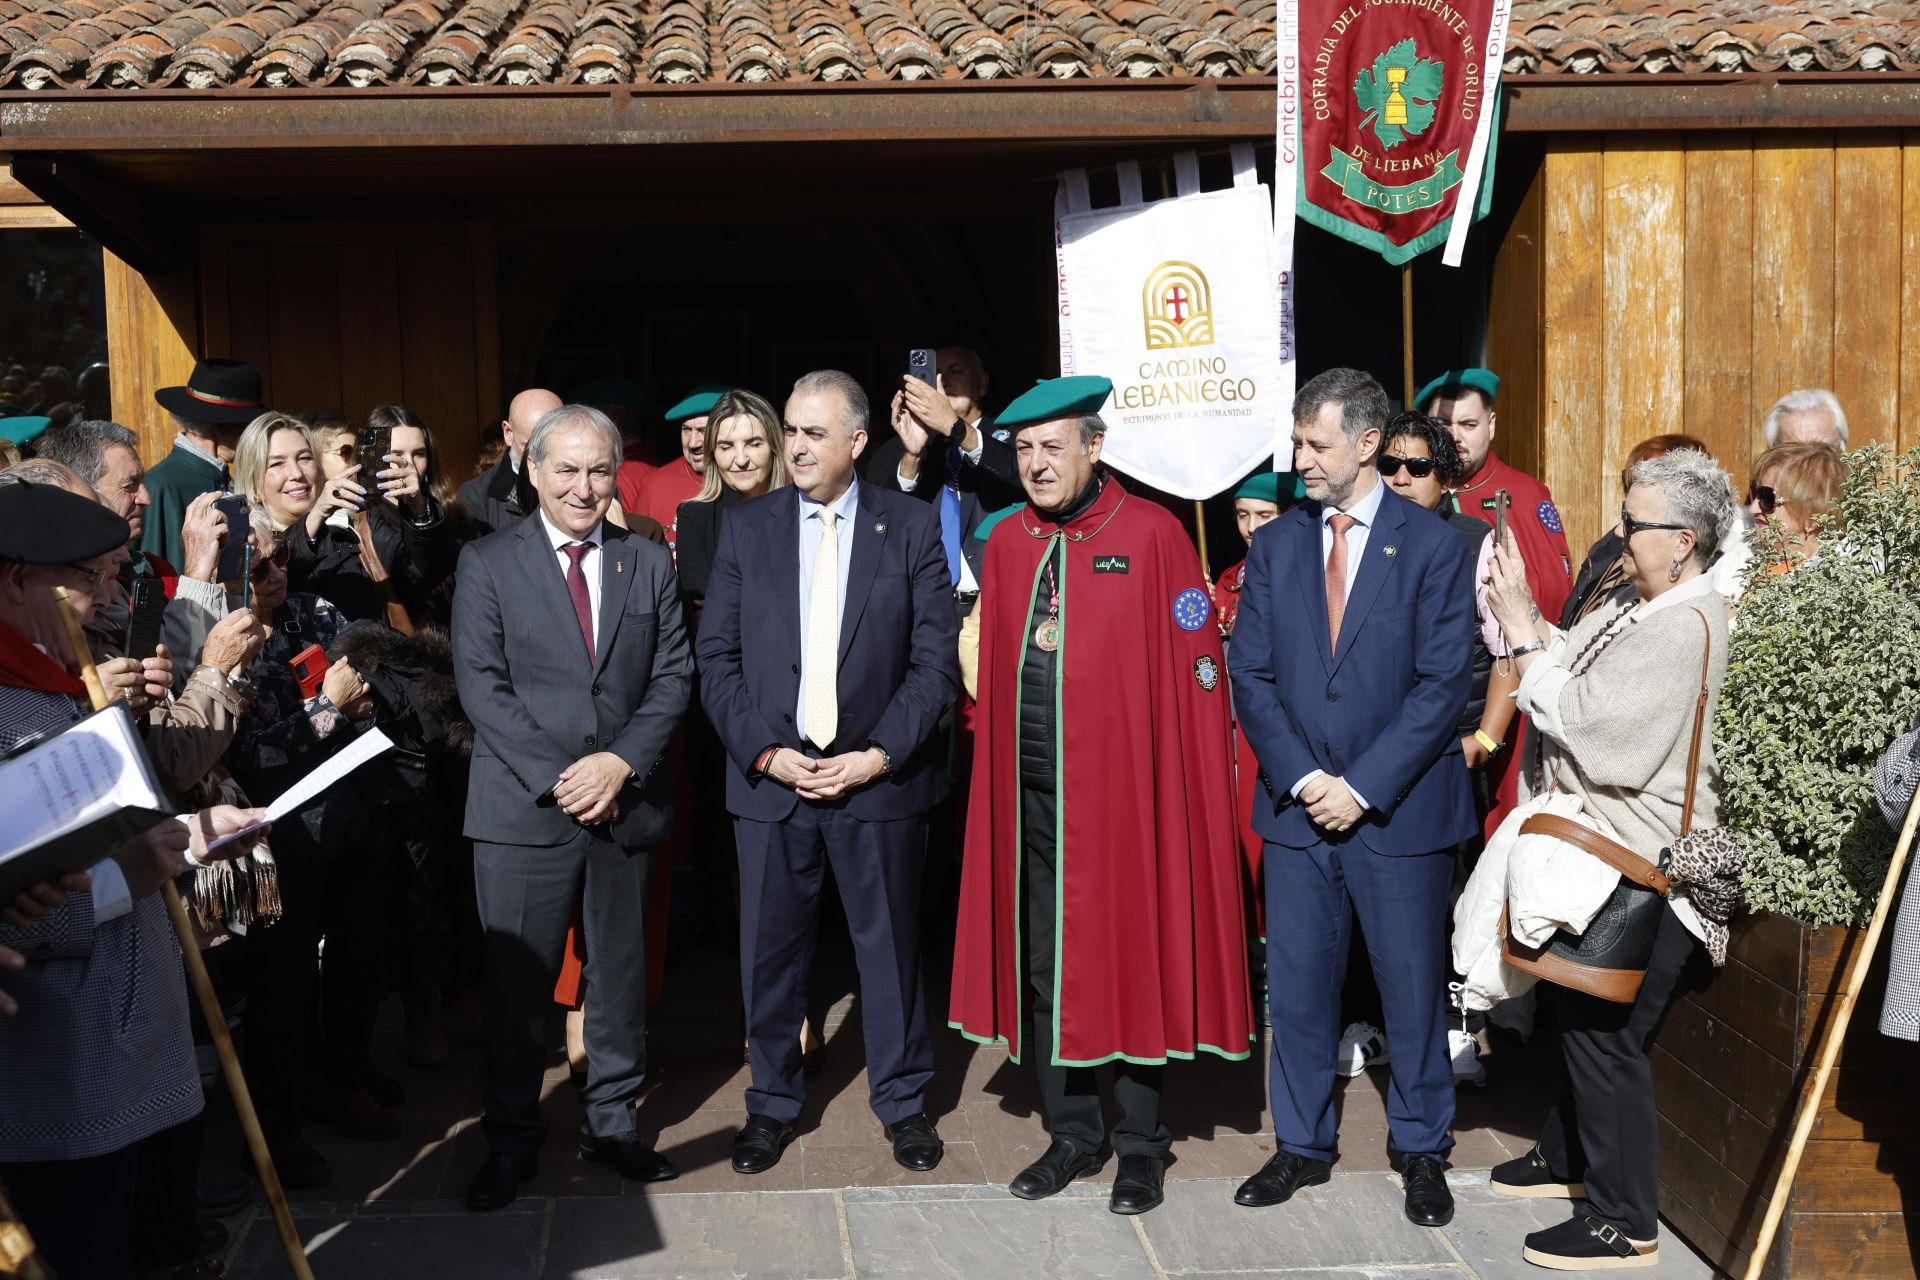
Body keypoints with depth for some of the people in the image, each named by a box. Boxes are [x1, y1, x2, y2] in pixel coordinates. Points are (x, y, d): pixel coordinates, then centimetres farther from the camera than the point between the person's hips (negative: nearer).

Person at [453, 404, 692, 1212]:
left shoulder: (649, 564, 8)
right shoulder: (488, 563, 1)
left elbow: (673, 677, 3)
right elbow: (481, 685, -6)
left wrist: (621, 763, -12)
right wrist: (556, 779, -14)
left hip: (627, 802, 3)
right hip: (524, 807, -3)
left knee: (622, 970, 12)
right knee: (517, 980, 2)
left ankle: (612, 1123, 26)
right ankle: (512, 1139, 17)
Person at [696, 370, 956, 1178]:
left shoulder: (911, 526, 0)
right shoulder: (746, 528, 5)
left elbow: (935, 658, -2)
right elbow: (717, 657, 3)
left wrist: (880, 755, -11)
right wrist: (765, 752, -8)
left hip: (878, 777, -1)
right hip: (770, 776, 2)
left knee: (890, 944, 8)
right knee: (770, 950, 9)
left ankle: (903, 1100, 25)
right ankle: (773, 1103, 26)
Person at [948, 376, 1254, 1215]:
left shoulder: (1152, 536, -5)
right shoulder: (1007, 542, 10)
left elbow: (1194, 670, -6)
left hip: (1121, 787, -5)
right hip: (1029, 791, 5)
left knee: (1131, 956, 3)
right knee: (1043, 961, 10)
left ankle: (1140, 1145, 17)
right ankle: (1073, 1133, 25)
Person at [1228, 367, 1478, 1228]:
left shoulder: (1437, 546, -3)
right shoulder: (1274, 547, 8)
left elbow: (1443, 684, -8)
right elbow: (1252, 677, 5)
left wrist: (1363, 786, -13)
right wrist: (1301, 778, -8)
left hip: (1400, 810, -3)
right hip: (1297, 805, 3)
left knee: (1413, 988, 7)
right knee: (1297, 986, 9)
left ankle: (1422, 1151, 23)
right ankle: (1302, 1146, 24)